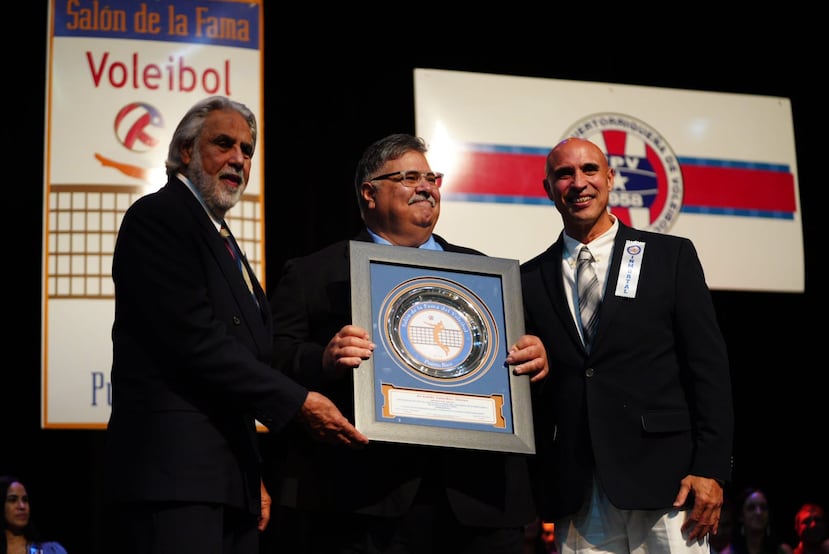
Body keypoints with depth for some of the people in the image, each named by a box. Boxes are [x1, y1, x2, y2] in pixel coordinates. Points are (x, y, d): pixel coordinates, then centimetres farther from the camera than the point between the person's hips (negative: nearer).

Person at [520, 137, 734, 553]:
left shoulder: (672, 257, 6)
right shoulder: (531, 280, 11)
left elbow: (709, 367, 1)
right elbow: (529, 387, 12)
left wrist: (710, 470, -7)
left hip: (664, 482, -1)